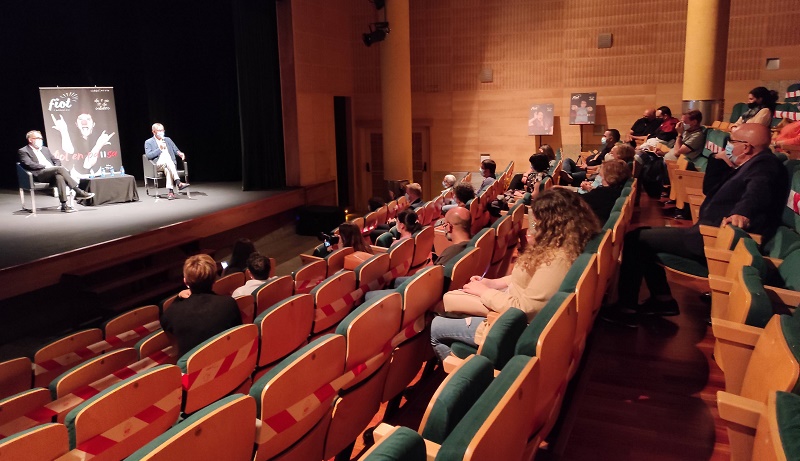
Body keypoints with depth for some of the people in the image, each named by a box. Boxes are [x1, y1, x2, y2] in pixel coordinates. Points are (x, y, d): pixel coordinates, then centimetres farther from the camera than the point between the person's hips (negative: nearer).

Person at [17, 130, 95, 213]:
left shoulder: (45, 149, 29)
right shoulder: (23, 151, 9)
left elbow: (56, 160, 25)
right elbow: (29, 164, -7)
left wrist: (56, 167, 1)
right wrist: (46, 167, -15)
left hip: (52, 174, 5)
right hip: (39, 175, -5)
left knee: (59, 176, -34)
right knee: (60, 169, -31)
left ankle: (64, 205, -43)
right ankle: (79, 192, -34)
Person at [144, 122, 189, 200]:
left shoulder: (168, 140, 23)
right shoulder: (148, 142, 11)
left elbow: (176, 150, 20)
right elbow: (148, 155, -3)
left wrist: (180, 153, -3)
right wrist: (160, 149, -10)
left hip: (170, 164, 3)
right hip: (157, 165, -3)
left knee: (167, 169, -35)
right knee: (166, 158, -37)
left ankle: (170, 191, -46)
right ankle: (178, 183, -48)